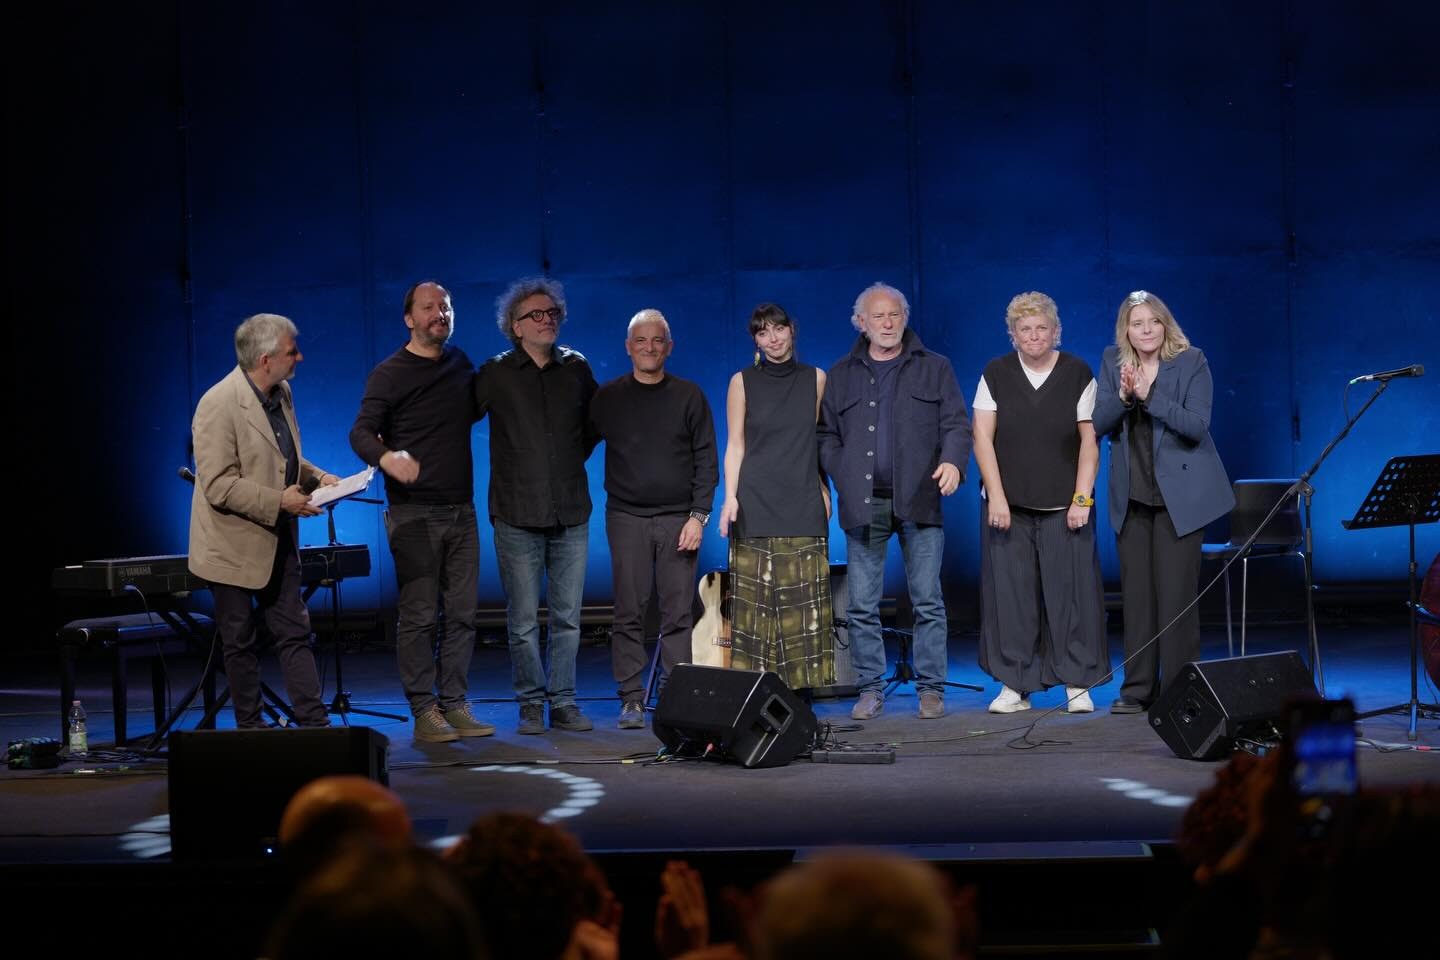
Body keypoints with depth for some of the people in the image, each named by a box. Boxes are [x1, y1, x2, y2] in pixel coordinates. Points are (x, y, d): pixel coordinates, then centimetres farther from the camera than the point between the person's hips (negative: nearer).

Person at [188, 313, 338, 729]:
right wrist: (279, 501, -26)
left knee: (294, 634, 8)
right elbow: (218, 486, -24)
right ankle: (251, 727, 15)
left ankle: (314, 722, 10)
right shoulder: (219, 405, -21)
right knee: (239, 643, 5)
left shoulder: (281, 394, 5)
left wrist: (316, 476, 3)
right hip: (235, 546, -8)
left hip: (278, 541, 8)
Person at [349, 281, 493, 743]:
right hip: (414, 513, -5)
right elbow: (361, 432, -15)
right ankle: (424, 710, 1)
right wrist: (387, 457, -35)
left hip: (461, 510, 5)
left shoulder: (460, 362, 13)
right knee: (418, 615, -4)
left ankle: (455, 705, 11)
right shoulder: (390, 373, -4)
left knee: (462, 613, 5)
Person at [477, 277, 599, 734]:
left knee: (568, 616, 5)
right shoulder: (496, 374, 0)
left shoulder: (576, 368, 8)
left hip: (571, 512, 3)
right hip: (518, 514, -2)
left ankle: (563, 701, 13)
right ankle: (531, 703, 10)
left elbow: (594, 421, 23)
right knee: (523, 620, 0)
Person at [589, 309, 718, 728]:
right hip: (627, 519, 0)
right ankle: (632, 698, 3)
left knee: (678, 613, -2)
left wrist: (698, 516, -3)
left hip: (678, 518, 0)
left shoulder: (688, 396, 7)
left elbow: (706, 460, 5)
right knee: (629, 613, -1)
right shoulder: (608, 398, 8)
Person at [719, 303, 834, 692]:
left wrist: (825, 491, 5)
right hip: (756, 503, -1)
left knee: (803, 598, -3)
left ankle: (801, 686, 0)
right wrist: (730, 497, -7)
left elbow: (825, 440, 13)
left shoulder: (815, 379, 9)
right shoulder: (743, 382, 5)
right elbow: (735, 445, 4)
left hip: (803, 502, 1)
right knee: (756, 597, -5)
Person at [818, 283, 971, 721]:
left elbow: (956, 424, 5)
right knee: (861, 605, 1)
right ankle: (870, 689, 9)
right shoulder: (841, 375, 14)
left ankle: (930, 688, 5)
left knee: (928, 601, -2)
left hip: (919, 502, -1)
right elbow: (827, 435, 14)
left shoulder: (934, 368, 11)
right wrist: (843, 480, -1)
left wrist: (953, 461, -15)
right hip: (863, 504, 1)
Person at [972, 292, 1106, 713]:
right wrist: (996, 496, -7)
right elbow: (982, 436, 2)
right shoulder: (996, 374, 6)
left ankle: (1077, 683, 5)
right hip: (1008, 505, 1)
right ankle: (1015, 685, 6)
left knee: (1070, 592, -3)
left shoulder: (1078, 374, 3)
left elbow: (1089, 439, 1)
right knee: (1010, 594, -1)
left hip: (1064, 506, -1)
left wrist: (1081, 498, -7)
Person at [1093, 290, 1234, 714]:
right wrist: (1123, 396, -18)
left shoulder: (1191, 362, -5)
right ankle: (1138, 688, 11)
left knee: (1176, 593, -6)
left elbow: (1197, 426, -14)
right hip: (1132, 495, 4)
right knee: (1136, 592, 4)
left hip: (1179, 493, -4)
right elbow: (1099, 424, 1)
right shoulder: (1113, 362, 6)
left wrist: (1149, 395, -23)